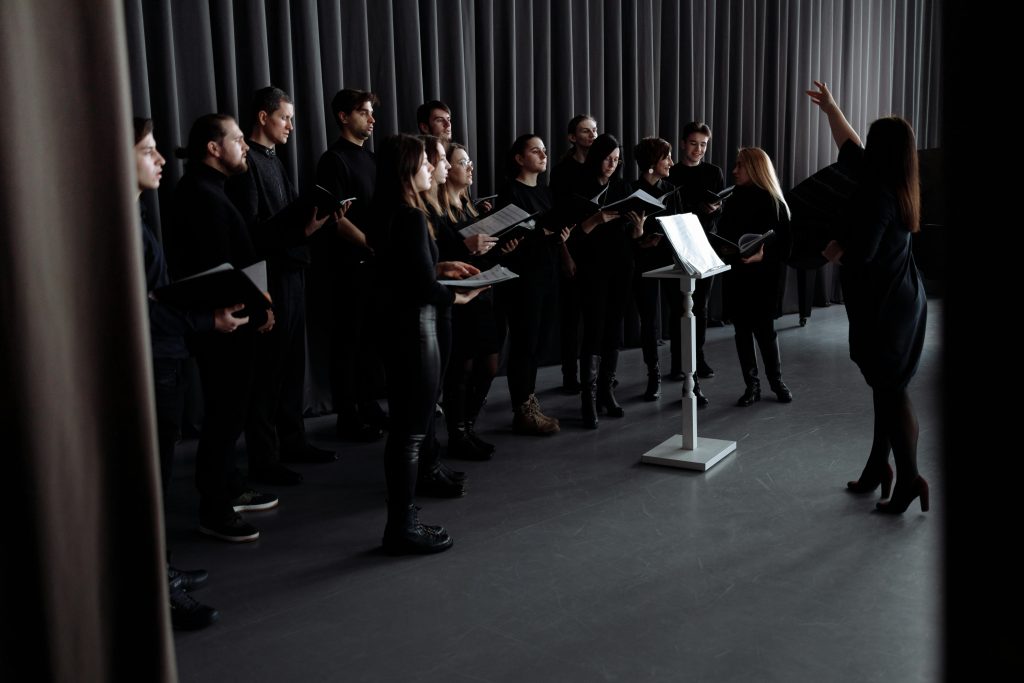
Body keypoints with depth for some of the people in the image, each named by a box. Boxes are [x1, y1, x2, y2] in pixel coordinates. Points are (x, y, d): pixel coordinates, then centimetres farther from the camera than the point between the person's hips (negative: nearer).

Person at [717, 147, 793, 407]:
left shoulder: (773, 202, -6)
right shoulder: (733, 201, 10)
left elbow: (782, 243, -9)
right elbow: (723, 237, 13)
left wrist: (762, 256, -23)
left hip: (763, 275, -5)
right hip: (736, 274, 5)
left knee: (764, 329, -1)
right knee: (742, 330, 6)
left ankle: (777, 381, 19)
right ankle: (751, 385, 15)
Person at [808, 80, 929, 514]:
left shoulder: (878, 194, -20)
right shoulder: (892, 185, 8)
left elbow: (860, 251, -25)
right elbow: (849, 147, 22)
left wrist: (833, 249, -4)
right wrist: (830, 108, 32)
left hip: (884, 306, -9)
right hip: (898, 299, 9)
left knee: (890, 391, -3)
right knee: (886, 388, 13)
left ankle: (909, 478, 2)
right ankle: (879, 467, 23)